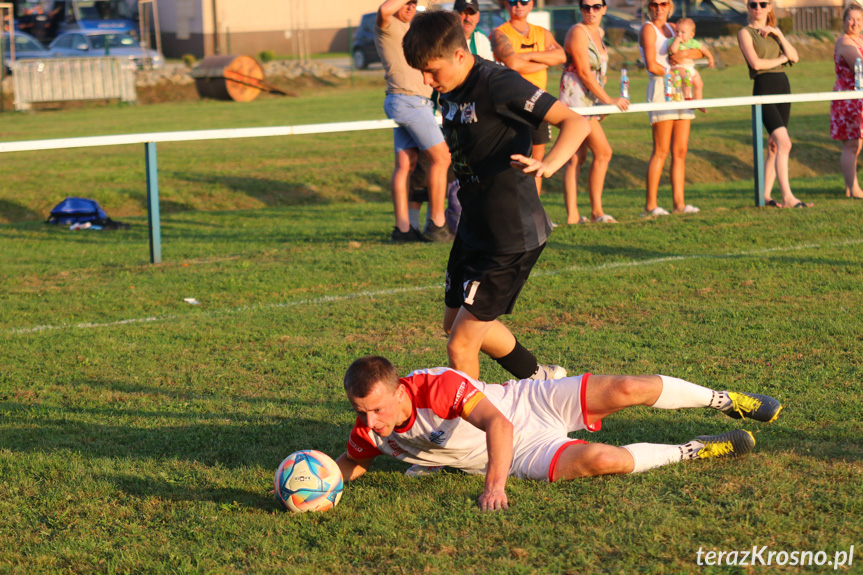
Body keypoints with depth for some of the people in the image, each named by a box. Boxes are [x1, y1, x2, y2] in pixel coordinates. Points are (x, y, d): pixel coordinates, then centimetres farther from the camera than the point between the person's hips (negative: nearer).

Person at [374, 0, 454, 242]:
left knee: (405, 164, 4)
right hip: (408, 101, -9)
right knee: (441, 157, -7)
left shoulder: (409, 27, 22)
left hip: (417, 102, 9)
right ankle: (437, 224, -5)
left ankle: (402, 228, 2)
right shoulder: (387, 25, -6)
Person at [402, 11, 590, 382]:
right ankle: (538, 378, 41)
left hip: (510, 236, -10)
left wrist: (548, 165, -41)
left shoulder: (497, 84, -22)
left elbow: (576, 123, -26)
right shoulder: (450, 92, 5)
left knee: (460, 344, -9)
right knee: (456, 321, 24)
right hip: (474, 227, 10)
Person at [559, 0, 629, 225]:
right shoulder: (578, 32, -12)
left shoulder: (598, 33, 16)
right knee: (603, 152, -10)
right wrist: (607, 99, -16)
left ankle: (572, 214, 5)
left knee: (578, 157, 6)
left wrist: (603, 101, 18)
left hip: (590, 100, 9)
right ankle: (596, 211, -4)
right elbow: (583, 72, -16)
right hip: (575, 96, -9)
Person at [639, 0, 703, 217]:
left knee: (680, 150, 4)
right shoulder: (648, 29, -4)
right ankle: (650, 205, -9)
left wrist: (685, 54, -9)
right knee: (661, 151, -11)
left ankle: (679, 202, 6)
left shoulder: (671, 28, 18)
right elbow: (652, 65, -15)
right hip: (660, 89, -8)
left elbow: (699, 52, 12)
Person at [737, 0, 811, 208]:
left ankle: (766, 195, 12)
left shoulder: (773, 32, 19)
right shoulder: (745, 32, -1)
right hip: (763, 89, -7)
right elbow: (756, 63, -14)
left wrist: (778, 34, -3)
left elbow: (794, 57, 7)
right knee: (784, 143, -18)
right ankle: (787, 197, -22)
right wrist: (781, 59, -1)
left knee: (775, 146, 6)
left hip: (783, 87, 7)